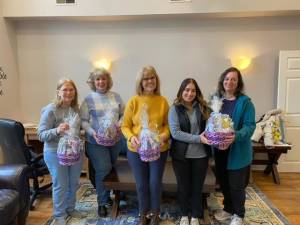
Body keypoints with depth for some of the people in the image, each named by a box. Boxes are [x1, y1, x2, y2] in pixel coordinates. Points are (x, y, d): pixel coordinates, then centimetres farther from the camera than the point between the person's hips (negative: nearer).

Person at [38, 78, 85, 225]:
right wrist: (57, 130, -33)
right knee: (60, 185, 7)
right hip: (56, 153, -5)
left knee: (74, 183, 18)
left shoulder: (76, 108, 2)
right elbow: (41, 135, -17)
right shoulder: (50, 110, -15)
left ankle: (70, 209, 39)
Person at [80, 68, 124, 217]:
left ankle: (106, 195, 38)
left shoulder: (116, 96, 6)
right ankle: (102, 202, 13)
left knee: (110, 169, 16)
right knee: (103, 170, -6)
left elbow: (124, 114, 10)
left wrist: (120, 123, -9)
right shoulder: (88, 99, -4)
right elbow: (83, 121, -6)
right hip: (97, 142, -4)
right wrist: (92, 132, -20)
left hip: (115, 140, 4)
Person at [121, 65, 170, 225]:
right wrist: (131, 137, -21)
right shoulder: (133, 101, -6)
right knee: (141, 184, 13)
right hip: (136, 150, 0)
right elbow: (125, 126, -2)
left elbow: (167, 124, 3)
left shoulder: (163, 101, -3)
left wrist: (164, 135, -17)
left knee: (155, 183, 10)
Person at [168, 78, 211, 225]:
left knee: (197, 187, 15)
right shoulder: (174, 109, -7)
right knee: (183, 186, 15)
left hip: (200, 155, 2)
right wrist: (197, 138, -22)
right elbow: (175, 132, -16)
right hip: (181, 155, -2)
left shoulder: (203, 107, 2)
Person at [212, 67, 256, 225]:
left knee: (237, 184, 7)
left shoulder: (245, 101, -10)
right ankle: (228, 208, 40)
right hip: (219, 149, 5)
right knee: (223, 182, 18)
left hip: (238, 150, -4)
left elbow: (250, 125, -15)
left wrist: (236, 136, -33)